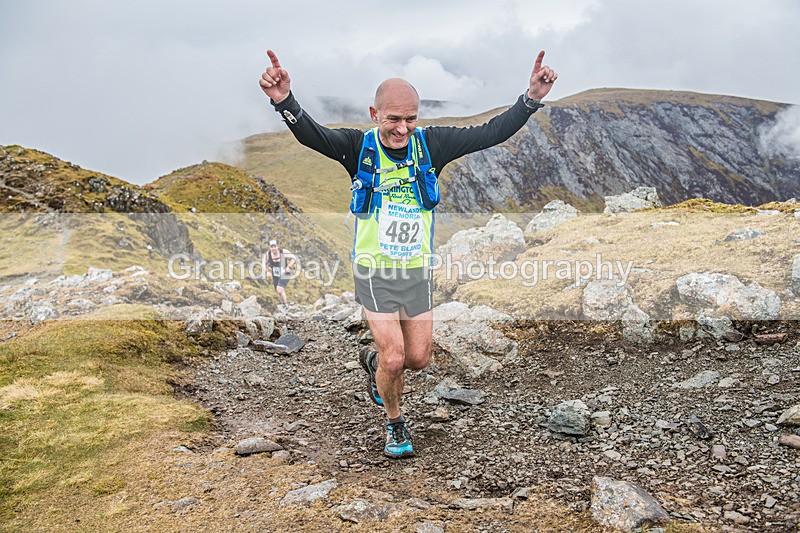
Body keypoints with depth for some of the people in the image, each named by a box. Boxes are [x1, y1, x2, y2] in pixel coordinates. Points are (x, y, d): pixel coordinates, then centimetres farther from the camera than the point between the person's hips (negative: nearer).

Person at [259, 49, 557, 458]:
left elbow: (490, 133, -9)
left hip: (417, 270, 3)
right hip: (374, 271, -3)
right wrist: (284, 100, -50)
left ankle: (374, 364, 44)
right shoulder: (359, 147, -13)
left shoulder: (430, 145, -7)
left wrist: (531, 99, -21)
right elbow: (311, 135, -30)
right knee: (394, 359, -6)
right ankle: (395, 424, 24)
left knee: (418, 359, 9)